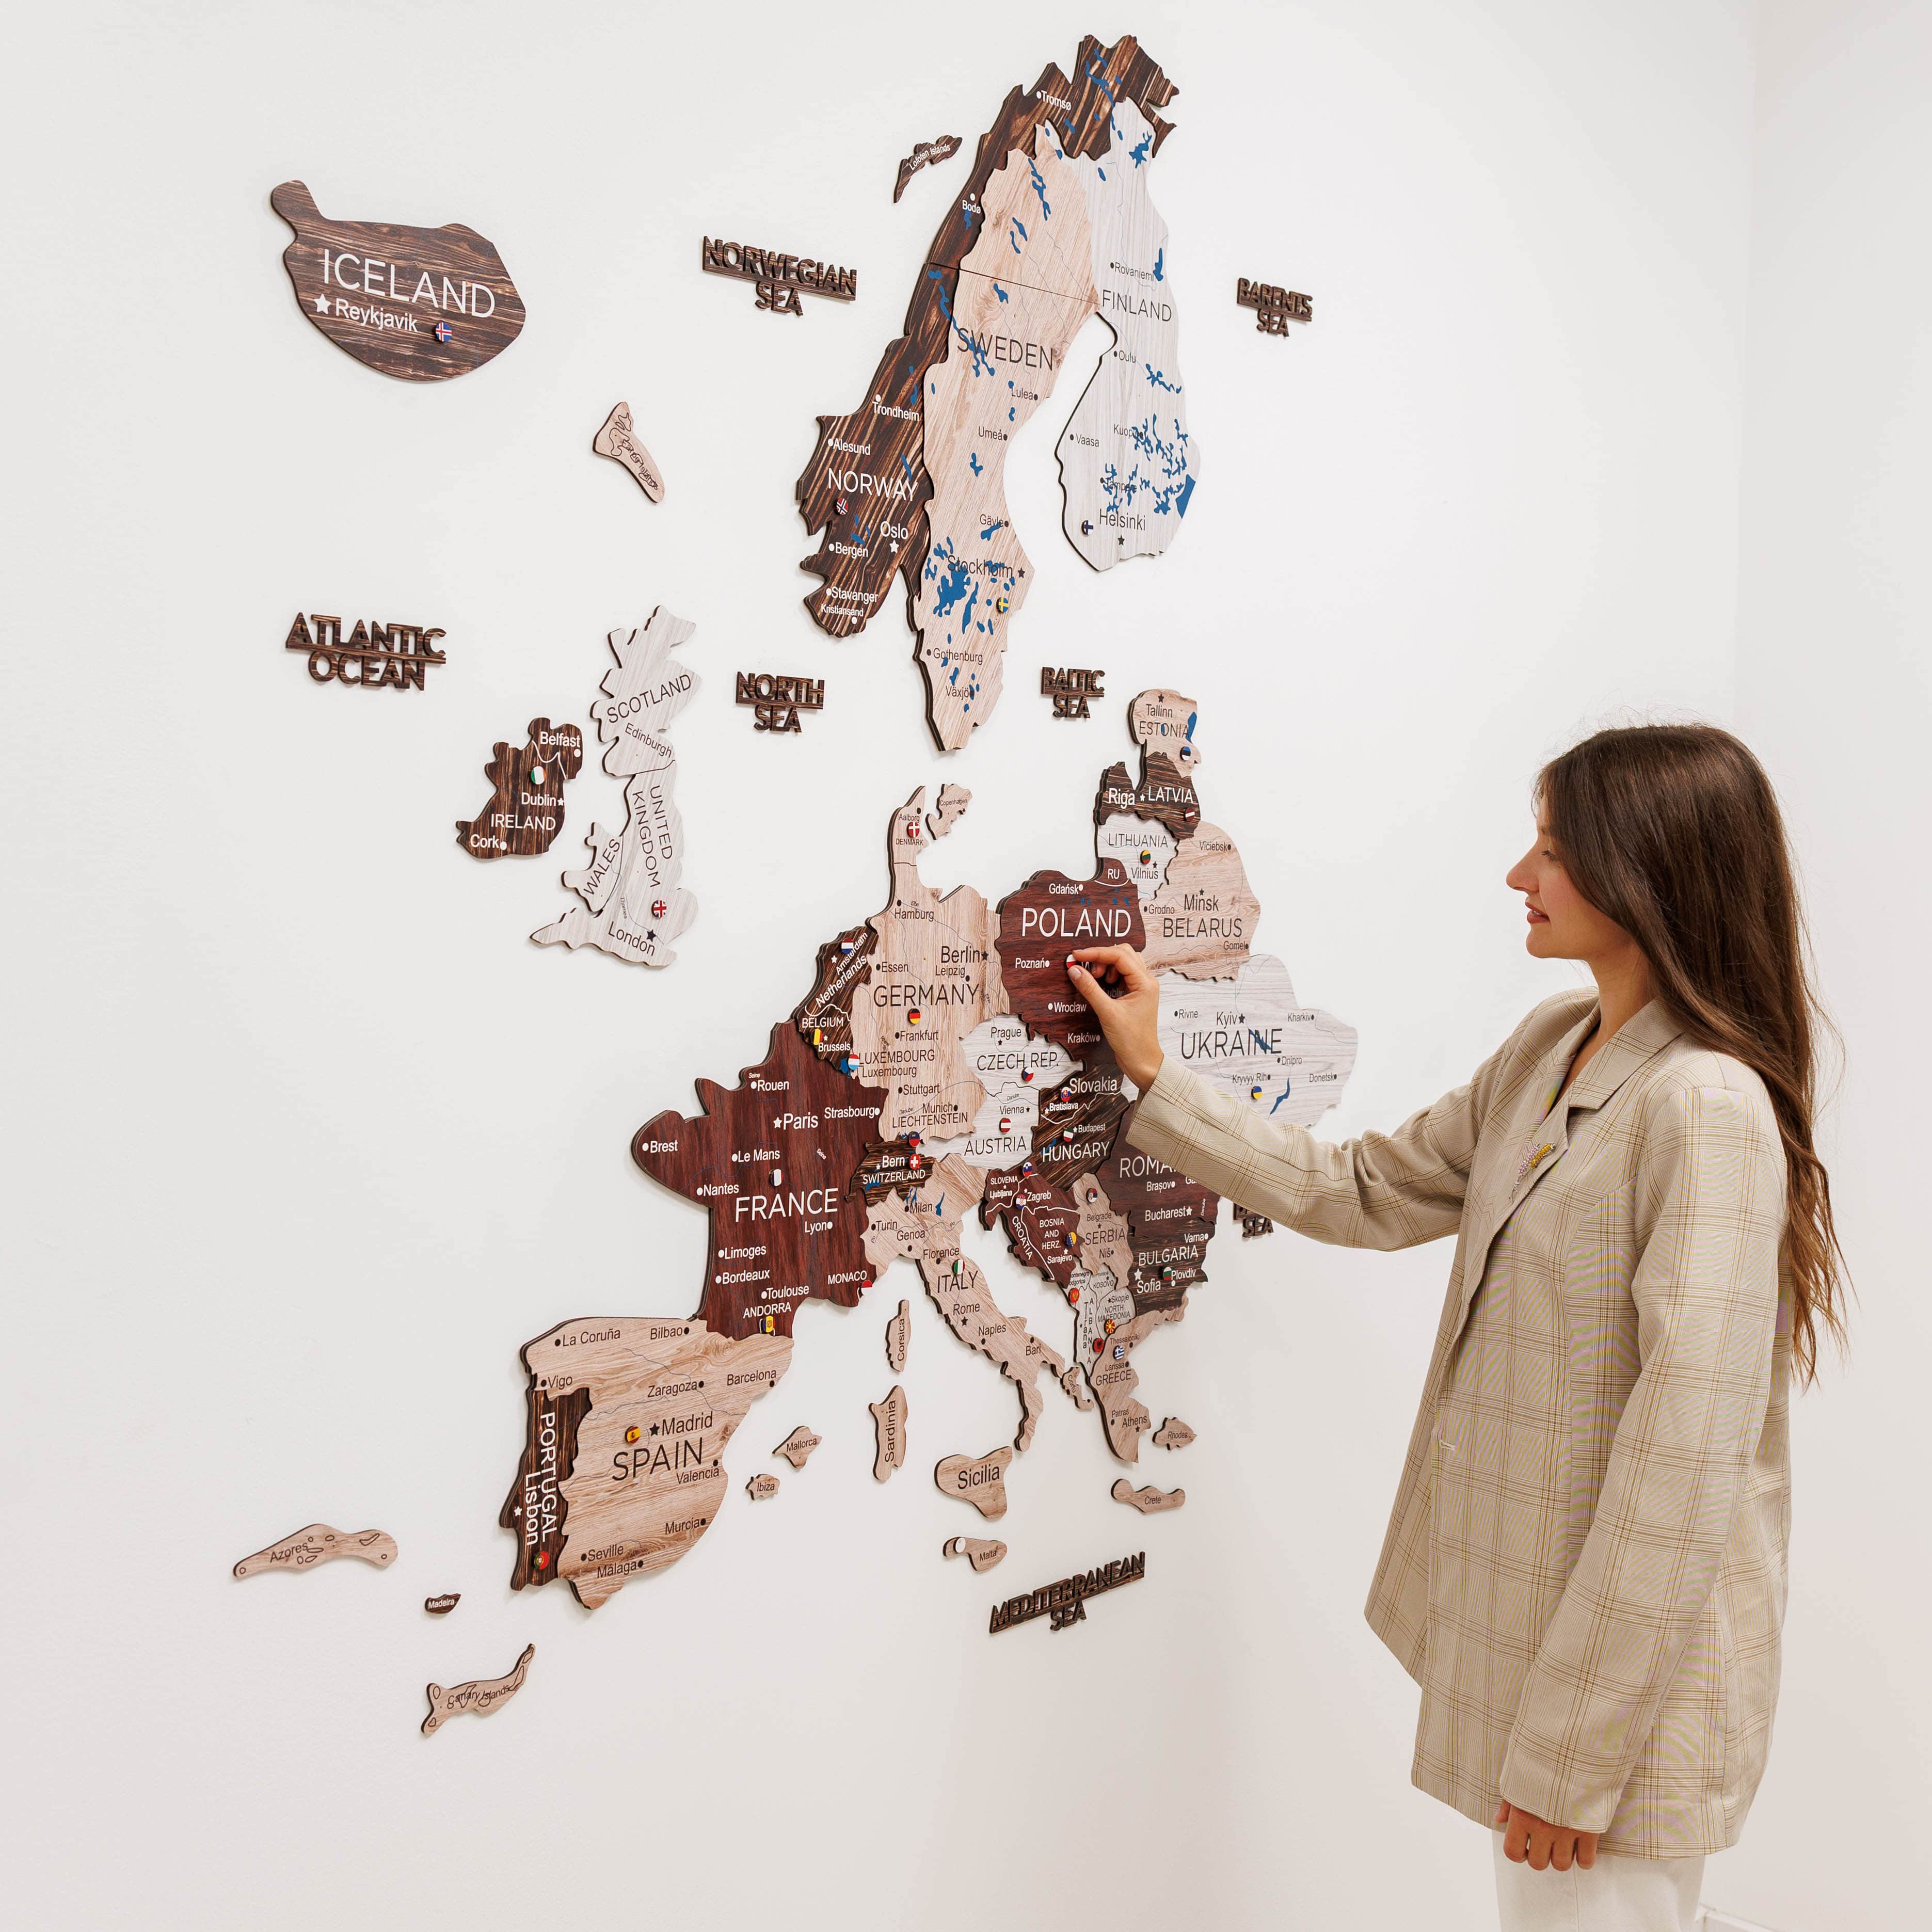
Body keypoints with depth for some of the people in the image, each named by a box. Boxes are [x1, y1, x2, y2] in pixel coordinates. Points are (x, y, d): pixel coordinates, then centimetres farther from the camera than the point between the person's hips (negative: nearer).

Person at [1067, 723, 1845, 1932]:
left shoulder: (1708, 1107, -23)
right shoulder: (1549, 1049, 4)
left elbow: (1688, 1453, -24)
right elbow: (1364, 1193, 10)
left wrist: (1570, 1750, -18)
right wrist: (1155, 1077, 8)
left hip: (1633, 1655, -8)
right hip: (1525, 1603, 8)